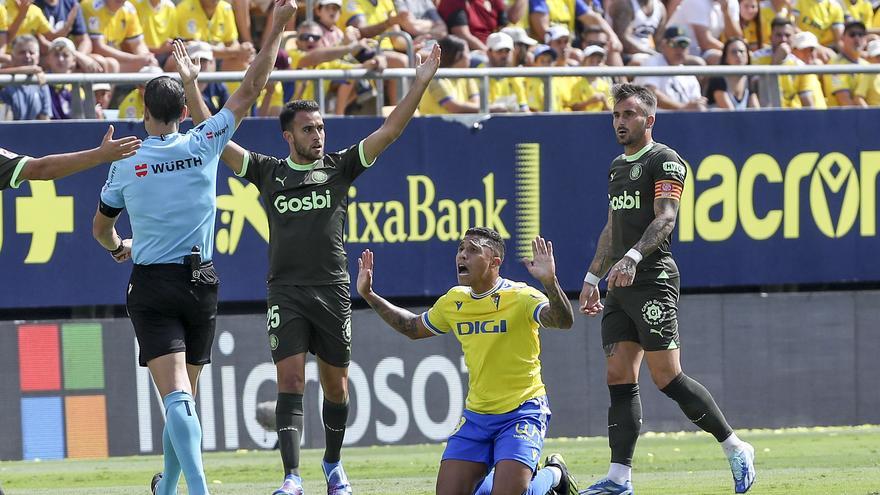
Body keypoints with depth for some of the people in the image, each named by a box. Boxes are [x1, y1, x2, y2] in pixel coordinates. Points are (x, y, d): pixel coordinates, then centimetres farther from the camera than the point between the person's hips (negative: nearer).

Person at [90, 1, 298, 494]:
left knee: (176, 395, -13)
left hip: (152, 285, -2)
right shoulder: (203, 147, -4)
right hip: (201, 282, 2)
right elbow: (250, 91, 3)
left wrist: (119, 247, 35)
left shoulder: (126, 164, -4)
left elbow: (101, 227, 12)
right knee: (185, 394, 16)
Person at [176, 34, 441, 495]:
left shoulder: (339, 167, 8)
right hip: (286, 291, -1)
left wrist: (420, 83, -3)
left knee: (335, 385, 8)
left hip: (332, 289, 1)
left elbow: (388, 132, 4)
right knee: (290, 382, -11)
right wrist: (191, 85, -1)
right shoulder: (269, 172, 7)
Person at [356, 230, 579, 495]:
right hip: (476, 414, 6)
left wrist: (550, 282, -47)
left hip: (522, 412, -6)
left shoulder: (520, 297, -13)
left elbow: (563, 321, -30)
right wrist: (369, 295, 18)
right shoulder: (453, 302, 6)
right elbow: (414, 328, 25)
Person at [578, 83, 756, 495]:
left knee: (667, 377, -11)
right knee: (619, 378, 1)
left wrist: (632, 257, -31)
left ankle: (735, 449, 1)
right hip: (620, 289, 8)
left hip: (652, 280, -8)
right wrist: (592, 278, 26)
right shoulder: (618, 166, 21)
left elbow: (665, 217, -18)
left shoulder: (665, 161, -5)